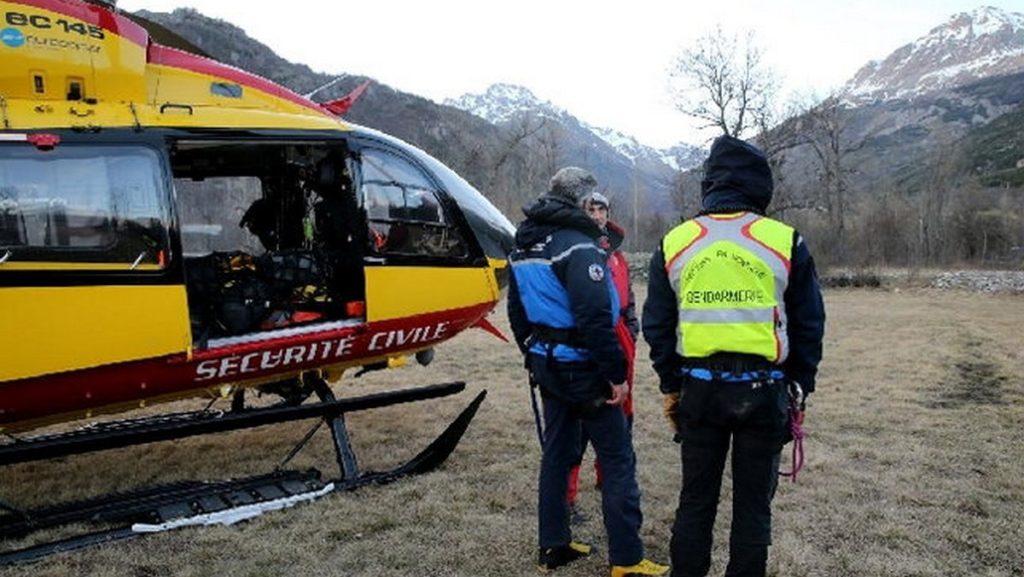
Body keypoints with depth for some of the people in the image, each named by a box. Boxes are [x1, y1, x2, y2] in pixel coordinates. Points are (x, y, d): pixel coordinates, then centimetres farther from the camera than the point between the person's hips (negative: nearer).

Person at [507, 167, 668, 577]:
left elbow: (517, 312, 17)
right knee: (617, 458, 1)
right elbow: (595, 318, -24)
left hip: (547, 365, 9)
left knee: (557, 452, 16)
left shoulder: (523, 246, 10)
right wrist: (616, 373, -18)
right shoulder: (578, 246, -18)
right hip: (582, 368, -9)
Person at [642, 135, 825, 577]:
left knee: (695, 499, 14)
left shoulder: (674, 243, 3)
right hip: (762, 390, -1)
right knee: (753, 503, 11)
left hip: (699, 388, 2)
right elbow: (808, 325, 3)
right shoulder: (785, 242, -3)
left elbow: (657, 325, 6)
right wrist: (800, 385, 13)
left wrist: (671, 385, 15)